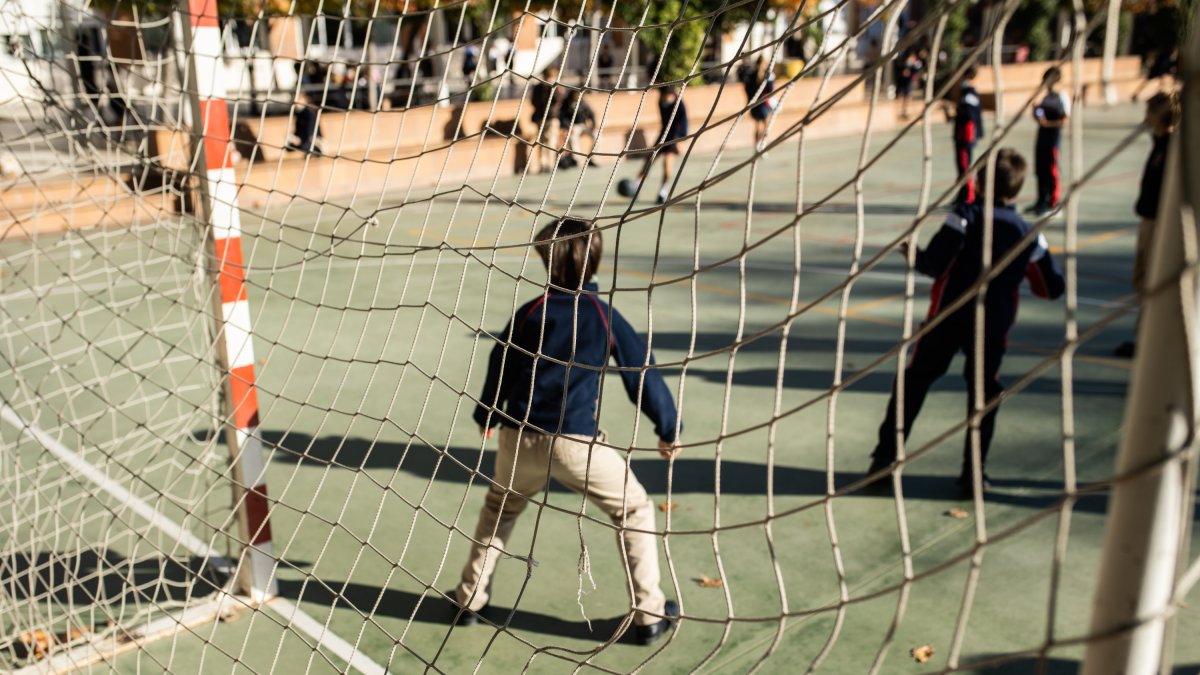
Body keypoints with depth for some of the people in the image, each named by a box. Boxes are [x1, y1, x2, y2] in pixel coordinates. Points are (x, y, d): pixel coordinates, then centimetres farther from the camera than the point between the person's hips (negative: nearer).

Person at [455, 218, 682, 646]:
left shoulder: (531, 312, 2)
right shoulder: (605, 317, -3)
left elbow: (502, 368, 12)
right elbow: (643, 374, 1)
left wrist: (486, 418, 30)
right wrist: (668, 430, 14)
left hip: (520, 437, 3)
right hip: (576, 442, -3)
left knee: (499, 507, 30)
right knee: (634, 512, 15)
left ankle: (470, 598, 35)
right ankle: (649, 614, 16)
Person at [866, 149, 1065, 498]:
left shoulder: (965, 215, -7)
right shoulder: (1029, 236, 3)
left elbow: (935, 265, -16)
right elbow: (1052, 288, 8)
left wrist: (914, 254, 4)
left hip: (948, 316, -2)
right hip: (993, 325, 2)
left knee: (914, 382, 10)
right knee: (983, 394, 15)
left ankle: (884, 460, 12)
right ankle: (973, 475, 13)